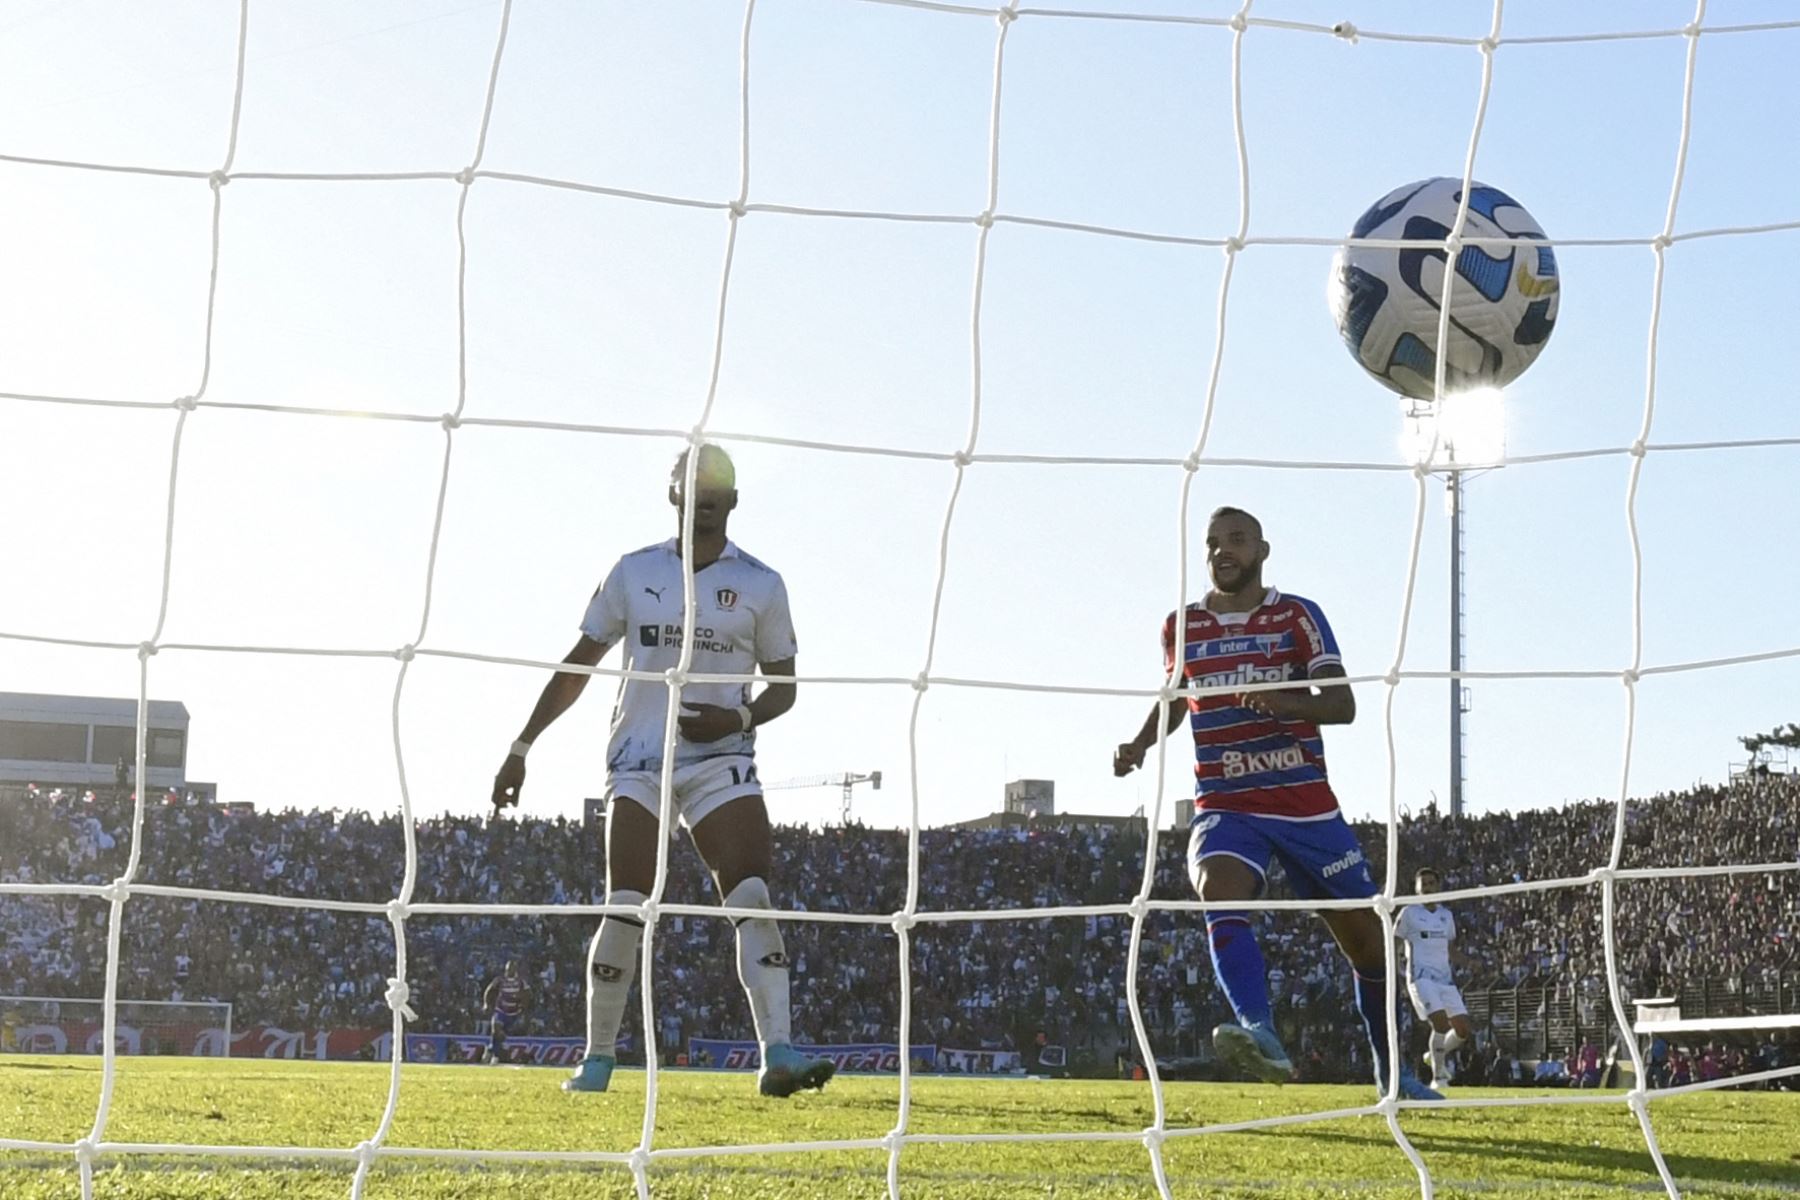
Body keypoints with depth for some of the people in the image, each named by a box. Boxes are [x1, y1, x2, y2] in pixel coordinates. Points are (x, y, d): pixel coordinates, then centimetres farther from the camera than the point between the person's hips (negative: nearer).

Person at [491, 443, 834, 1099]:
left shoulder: (760, 586, 4)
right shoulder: (633, 573, 6)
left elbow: (783, 686, 10)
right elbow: (578, 665, 12)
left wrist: (740, 717, -12)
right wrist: (522, 746, 8)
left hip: (721, 760, 0)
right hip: (638, 759, 0)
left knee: (753, 897, -15)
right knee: (625, 908, -7)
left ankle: (777, 1054, -21)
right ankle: (598, 1056, 6)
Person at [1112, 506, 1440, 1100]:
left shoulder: (1297, 617, -1)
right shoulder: (1181, 627, 7)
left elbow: (1342, 705, -11)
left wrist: (1286, 702, -31)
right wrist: (1139, 744, 6)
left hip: (1306, 804, 0)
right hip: (1225, 806, 1)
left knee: (1366, 939, 5)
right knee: (1219, 891, -33)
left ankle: (1390, 1068, 27)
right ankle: (1260, 1033, -47)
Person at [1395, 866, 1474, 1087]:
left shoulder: (1446, 915, 16)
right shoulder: (1409, 913, 1)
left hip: (1444, 978, 6)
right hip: (1421, 977, -6)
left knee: (1464, 1030, -1)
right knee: (1441, 1023, -23)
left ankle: (1438, 1054, 27)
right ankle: (1438, 1076, -10)